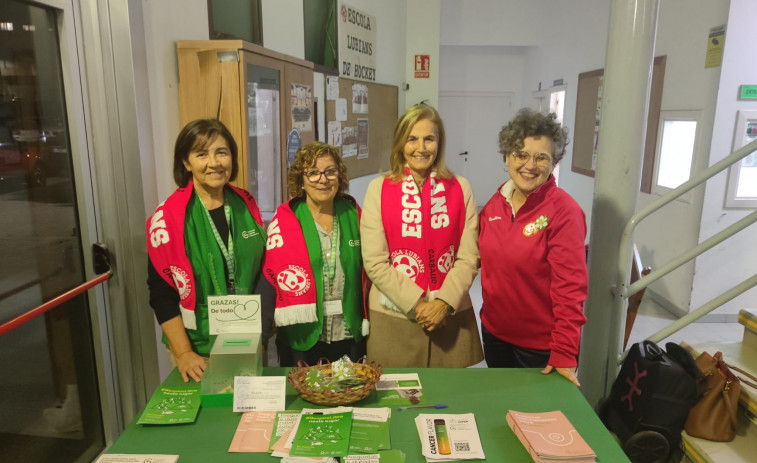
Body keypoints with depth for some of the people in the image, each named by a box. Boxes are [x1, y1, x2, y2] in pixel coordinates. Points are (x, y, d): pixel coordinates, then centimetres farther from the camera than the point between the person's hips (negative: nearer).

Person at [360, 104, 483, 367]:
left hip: (450, 315, 2)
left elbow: (469, 257, -1)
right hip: (393, 317, -1)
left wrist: (444, 303, -13)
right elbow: (374, 262, -7)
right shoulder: (379, 189, -2)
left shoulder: (460, 189, 3)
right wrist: (416, 305, -12)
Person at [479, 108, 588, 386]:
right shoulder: (495, 204, -1)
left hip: (541, 345, -5)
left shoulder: (564, 212, -17)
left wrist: (564, 354, -19)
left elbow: (570, 288, -19)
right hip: (494, 332, 5)